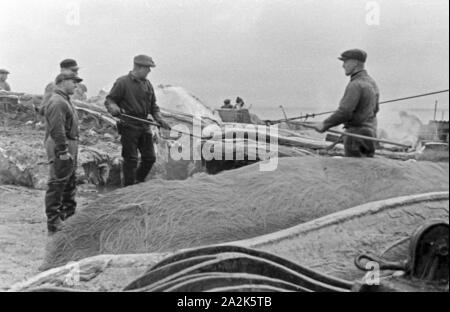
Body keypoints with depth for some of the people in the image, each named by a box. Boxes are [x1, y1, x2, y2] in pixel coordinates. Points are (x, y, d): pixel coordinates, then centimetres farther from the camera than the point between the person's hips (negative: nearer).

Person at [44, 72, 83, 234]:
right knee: (57, 185, -5)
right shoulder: (57, 102, -17)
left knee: (70, 183, 18)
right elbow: (57, 130, -24)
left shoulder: (64, 100, 18)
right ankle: (54, 223, 1)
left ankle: (69, 216, 31)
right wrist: (63, 151, -24)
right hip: (61, 149, -11)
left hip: (69, 148, 11)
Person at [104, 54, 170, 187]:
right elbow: (109, 100, -5)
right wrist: (114, 108, -27)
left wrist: (159, 119, 5)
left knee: (150, 158, 8)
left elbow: (153, 105, 20)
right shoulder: (122, 82, -5)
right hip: (129, 126, -6)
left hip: (144, 126, 6)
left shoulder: (147, 84, 14)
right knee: (131, 159, -4)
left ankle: (139, 183, 28)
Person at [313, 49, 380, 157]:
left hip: (356, 135, -10)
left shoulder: (356, 85, -18)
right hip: (370, 133, 10)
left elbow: (344, 112, -24)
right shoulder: (371, 82, 12)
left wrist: (324, 125, -16)